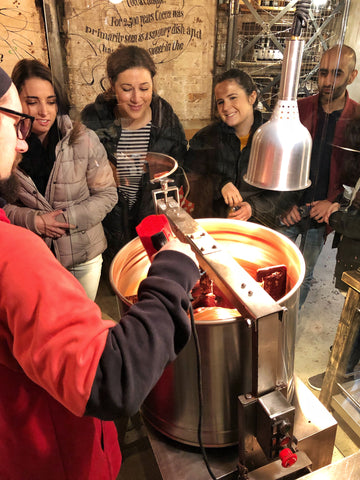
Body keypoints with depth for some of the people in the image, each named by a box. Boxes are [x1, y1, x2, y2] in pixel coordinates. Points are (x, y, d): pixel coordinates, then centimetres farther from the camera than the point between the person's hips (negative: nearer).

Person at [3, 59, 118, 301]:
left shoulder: (84, 140, -13)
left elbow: (107, 194, -9)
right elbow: (5, 206, 0)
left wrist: (67, 219, -19)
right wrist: (32, 221, -18)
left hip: (84, 255, -1)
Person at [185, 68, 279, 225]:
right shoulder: (206, 137, 5)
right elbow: (190, 179, 1)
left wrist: (253, 206, -14)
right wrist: (219, 184, -16)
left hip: (258, 225, 0)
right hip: (211, 222, 0)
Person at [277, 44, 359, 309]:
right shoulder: (297, 109, -2)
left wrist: (334, 202, -12)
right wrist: (286, 203, -9)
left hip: (321, 214, 0)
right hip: (289, 210, 0)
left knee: (304, 276, 15)